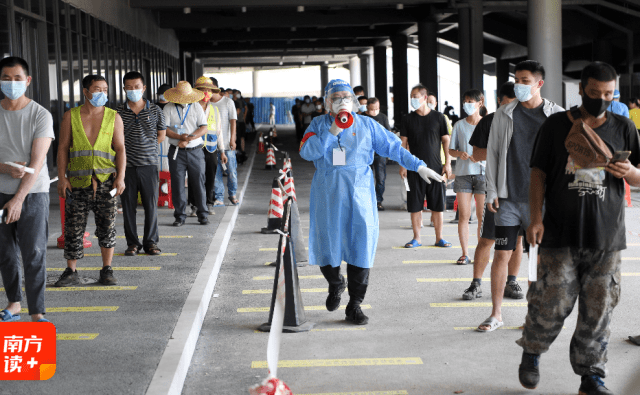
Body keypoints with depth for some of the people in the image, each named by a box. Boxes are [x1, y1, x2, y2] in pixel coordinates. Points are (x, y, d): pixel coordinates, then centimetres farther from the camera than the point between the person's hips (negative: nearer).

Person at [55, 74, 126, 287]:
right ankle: (71, 272, 11)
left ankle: (106, 271, 13)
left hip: (105, 181, 0)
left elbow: (120, 149, 3)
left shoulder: (113, 117, 6)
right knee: (73, 229, 1)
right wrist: (62, 178, -3)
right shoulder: (70, 116, 5)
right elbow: (63, 148, 5)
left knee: (107, 227, 2)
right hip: (77, 182, 0)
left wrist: (120, 176, -9)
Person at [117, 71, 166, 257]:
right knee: (128, 206, 3)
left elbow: (161, 136, 12)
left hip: (149, 164, 0)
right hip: (127, 165, 0)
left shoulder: (155, 111, 4)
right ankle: (132, 243, 13)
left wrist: (144, 148, 8)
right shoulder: (118, 112, 3)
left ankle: (151, 242, 13)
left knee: (151, 205, 1)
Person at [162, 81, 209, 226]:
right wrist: (179, 137, -18)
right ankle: (180, 216, 10)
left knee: (199, 183, 1)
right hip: (176, 152, 0)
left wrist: (189, 138, -13)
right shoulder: (169, 108, 4)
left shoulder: (196, 107, 7)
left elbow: (204, 128, 0)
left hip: (195, 151, 0)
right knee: (177, 184, 1)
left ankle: (202, 214, 11)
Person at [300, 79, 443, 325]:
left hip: (359, 194, 0)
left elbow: (393, 147, 7)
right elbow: (306, 152, -8)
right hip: (328, 195, 0)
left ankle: (354, 305, 8)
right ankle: (335, 284, 37)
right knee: (327, 246, 5)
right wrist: (331, 132, -16)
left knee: (360, 247, -2)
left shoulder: (367, 125, 7)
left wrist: (419, 166, 0)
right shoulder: (319, 125, 7)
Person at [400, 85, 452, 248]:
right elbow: (403, 143, 6)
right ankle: (416, 238, 11)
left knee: (437, 205, 2)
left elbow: (446, 141, 6)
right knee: (415, 205, 1)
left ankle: (439, 238, 11)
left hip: (435, 167, 0)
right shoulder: (408, 119, 5)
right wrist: (402, 165, -1)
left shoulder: (438, 117, 3)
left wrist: (447, 163, 0)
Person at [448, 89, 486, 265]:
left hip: (483, 173, -1)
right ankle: (465, 253, 5)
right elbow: (451, 150, 10)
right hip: (463, 173, 1)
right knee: (464, 215, -1)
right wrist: (460, 153, -12)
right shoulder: (459, 125, 9)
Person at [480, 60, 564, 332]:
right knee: (501, 255, 1)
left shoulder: (557, 116, 1)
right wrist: (492, 192, 2)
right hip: (508, 198, 1)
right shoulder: (504, 115, 5)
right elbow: (492, 154, 8)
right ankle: (496, 314, 11)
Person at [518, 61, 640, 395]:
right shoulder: (556, 126, 4)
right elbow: (538, 174, 4)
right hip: (561, 235, -2)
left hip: (606, 237, 2)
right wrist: (536, 217, -7)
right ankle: (531, 353, 24)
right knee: (552, 302, -3)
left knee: (598, 309, 4)